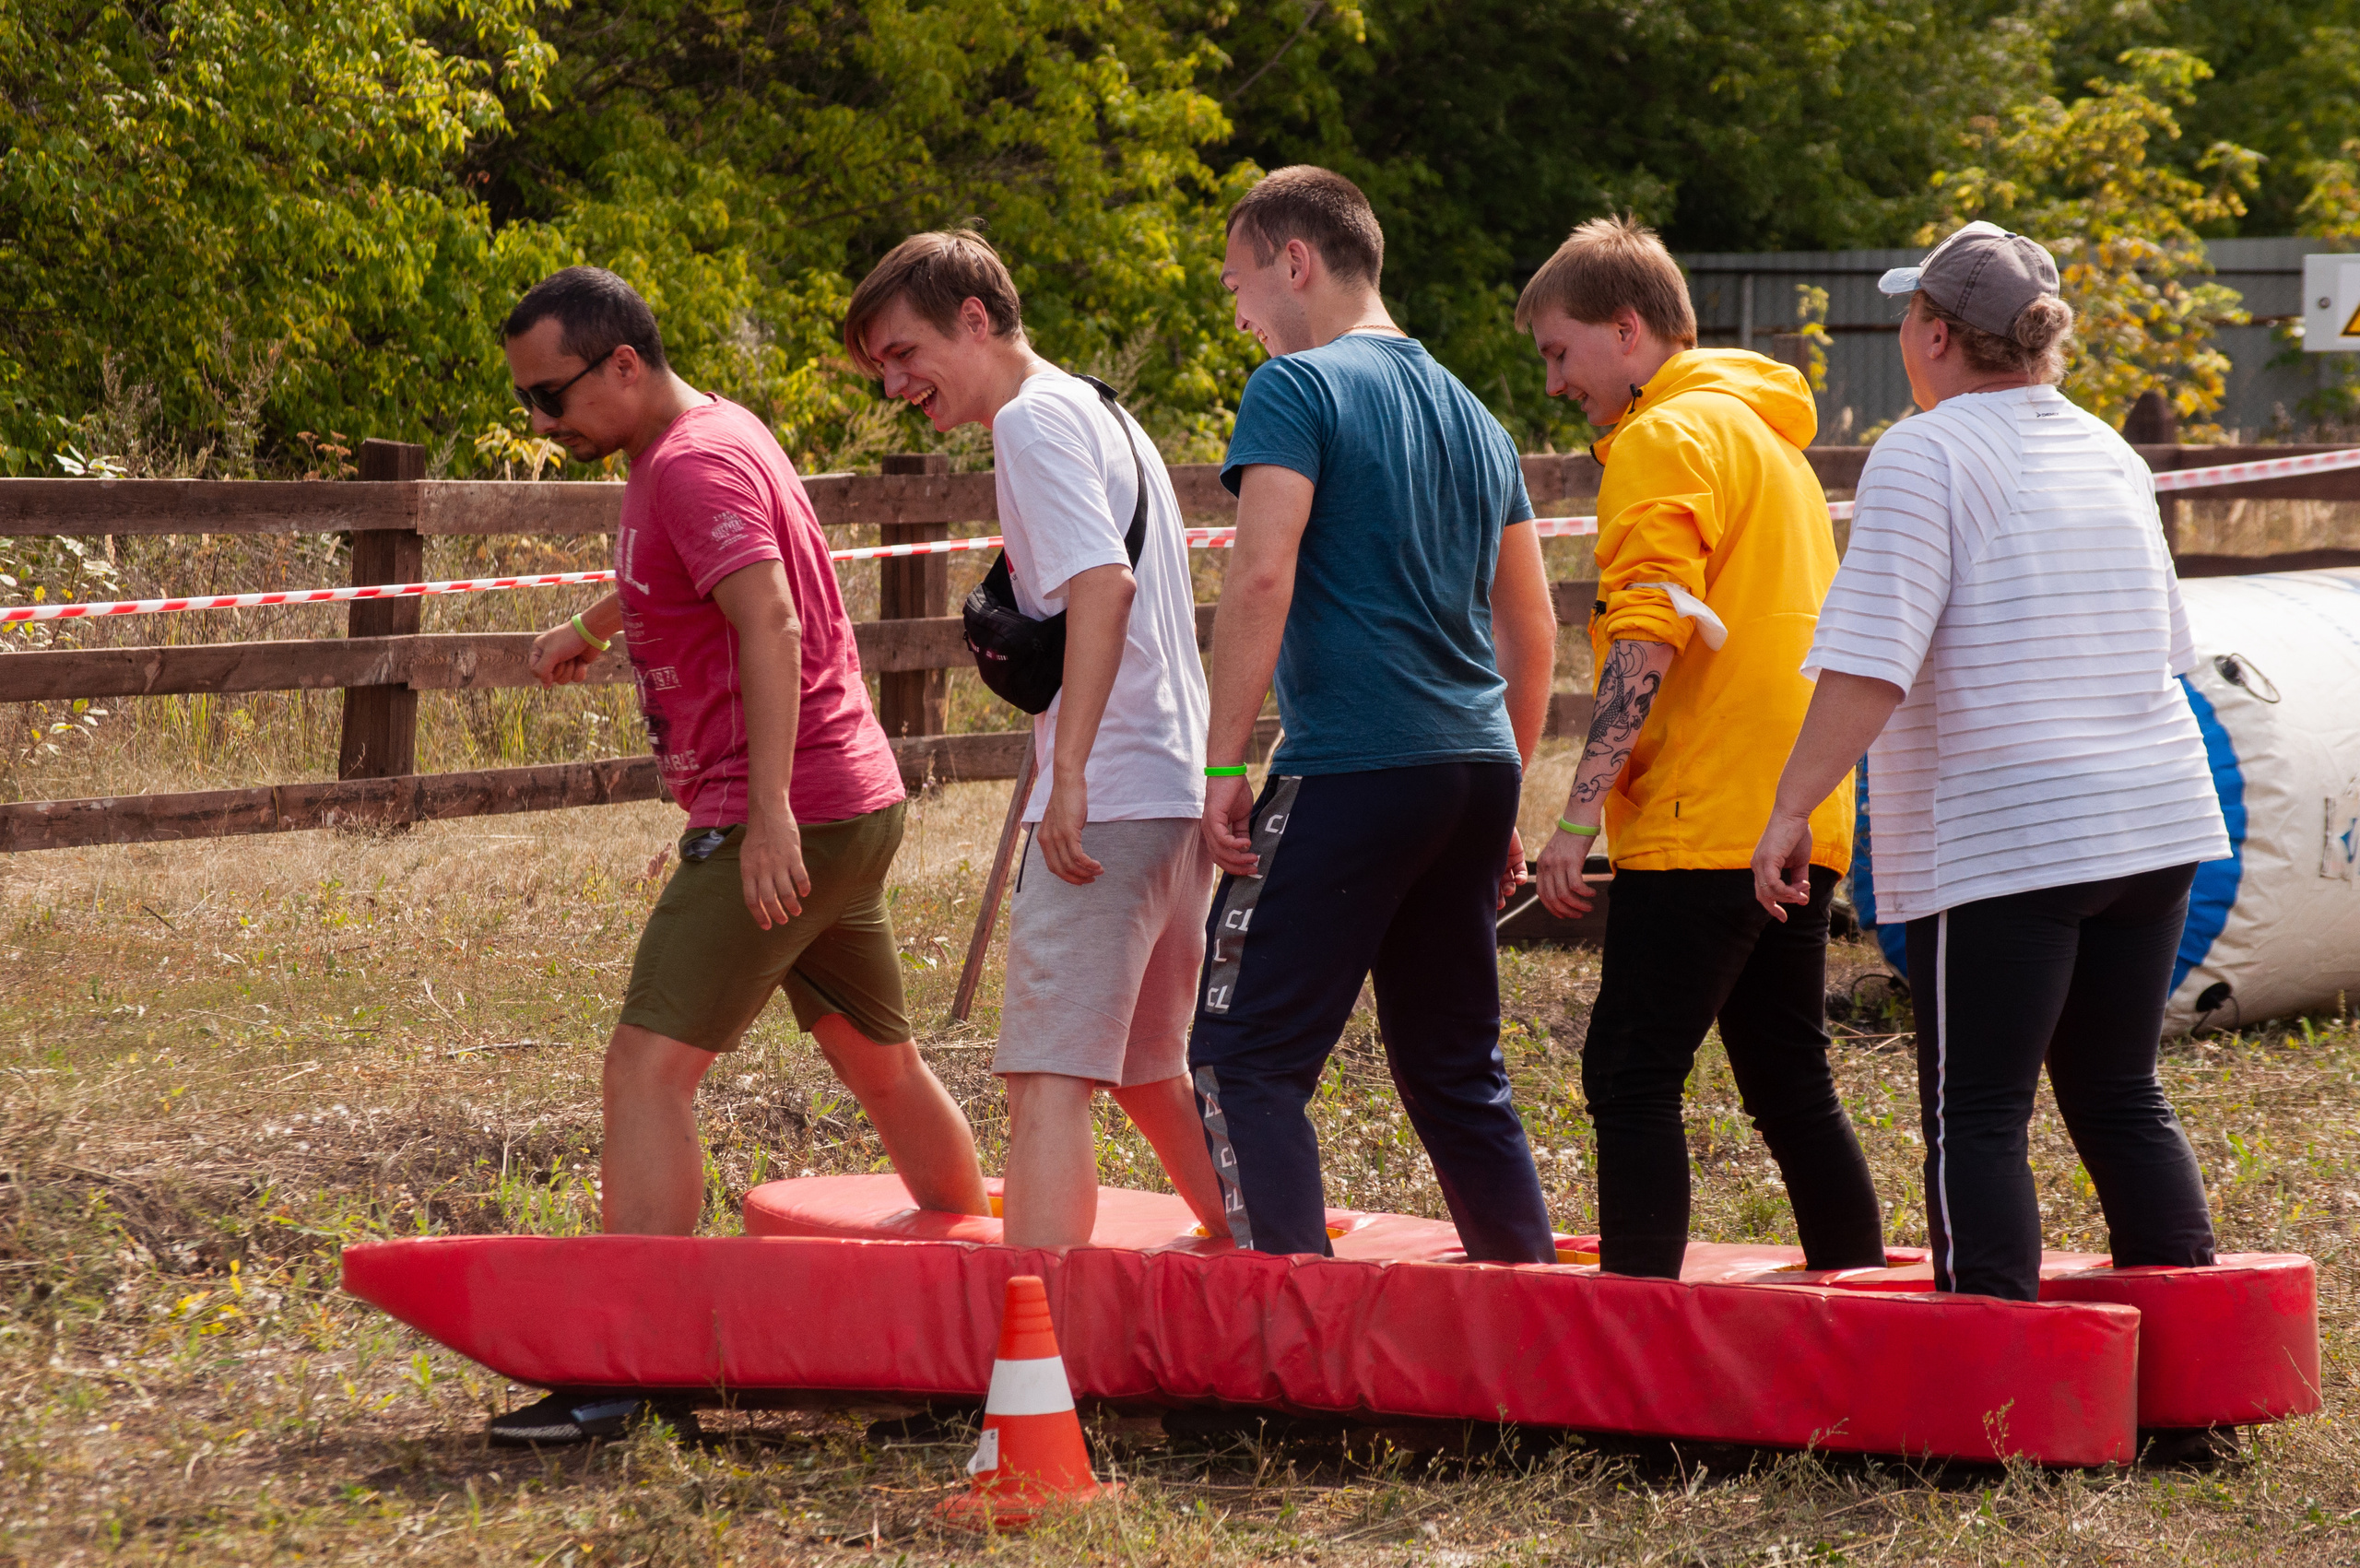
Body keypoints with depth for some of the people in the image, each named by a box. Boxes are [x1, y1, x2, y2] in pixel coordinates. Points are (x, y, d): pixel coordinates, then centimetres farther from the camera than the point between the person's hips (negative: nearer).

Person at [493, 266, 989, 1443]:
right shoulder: (695, 446, 16)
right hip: (854, 805, 11)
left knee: (649, 1069, -15)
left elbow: (768, 621, -27)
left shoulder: (696, 464, -15)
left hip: (785, 821, -11)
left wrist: (771, 813, -34)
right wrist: (591, 627, 55)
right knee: (879, 1064, 23)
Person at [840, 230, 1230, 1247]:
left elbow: (1105, 583, -22)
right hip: (1183, 791, 10)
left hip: (1108, 797, -10)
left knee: (1050, 1075, -16)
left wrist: (1069, 771, -26)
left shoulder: (1032, 419, -9)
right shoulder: (1103, 414, 21)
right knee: (1150, 1071, 21)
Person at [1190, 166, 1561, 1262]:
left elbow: (1262, 576, -15)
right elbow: (1531, 633, 22)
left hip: (1351, 764, -8)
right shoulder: (1471, 413, 19)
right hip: (1477, 766, 8)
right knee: (1457, 1070, 16)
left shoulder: (1299, 389, -4)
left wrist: (1223, 767, -13)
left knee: (1246, 1057, -6)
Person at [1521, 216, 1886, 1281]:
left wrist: (1580, 815, -19)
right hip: (1798, 825, 9)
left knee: (1630, 1075, -8)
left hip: (1705, 824, -9)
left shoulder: (1666, 440, -8)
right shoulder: (1767, 435, 22)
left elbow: (1647, 641, -18)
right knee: (1788, 1084, 12)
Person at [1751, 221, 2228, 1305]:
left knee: (1976, 1118, -2)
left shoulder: (1925, 454, -10)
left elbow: (1870, 664, -18)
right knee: (2119, 1100, 15)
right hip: (2155, 826, 7)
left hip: (2001, 838, -7)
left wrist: (1791, 809, -15)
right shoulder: (2110, 455, 14)